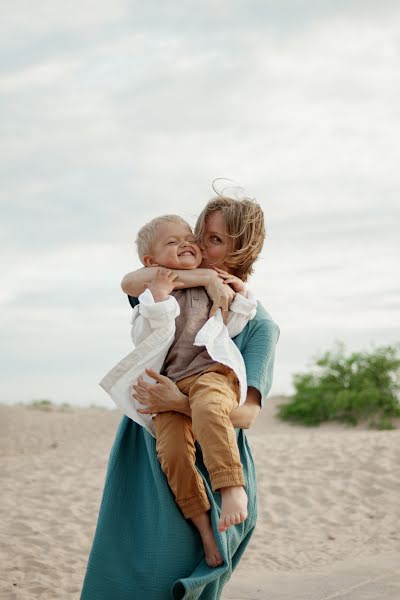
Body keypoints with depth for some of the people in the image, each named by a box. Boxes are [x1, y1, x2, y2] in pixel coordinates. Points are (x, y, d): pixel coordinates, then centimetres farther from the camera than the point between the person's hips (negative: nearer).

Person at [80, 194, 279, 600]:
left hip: (206, 467, -4)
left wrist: (180, 403, -30)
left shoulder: (259, 325, -5)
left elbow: (246, 414, -14)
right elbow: (130, 283, -14)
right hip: (144, 459, 4)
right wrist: (205, 277, -22)